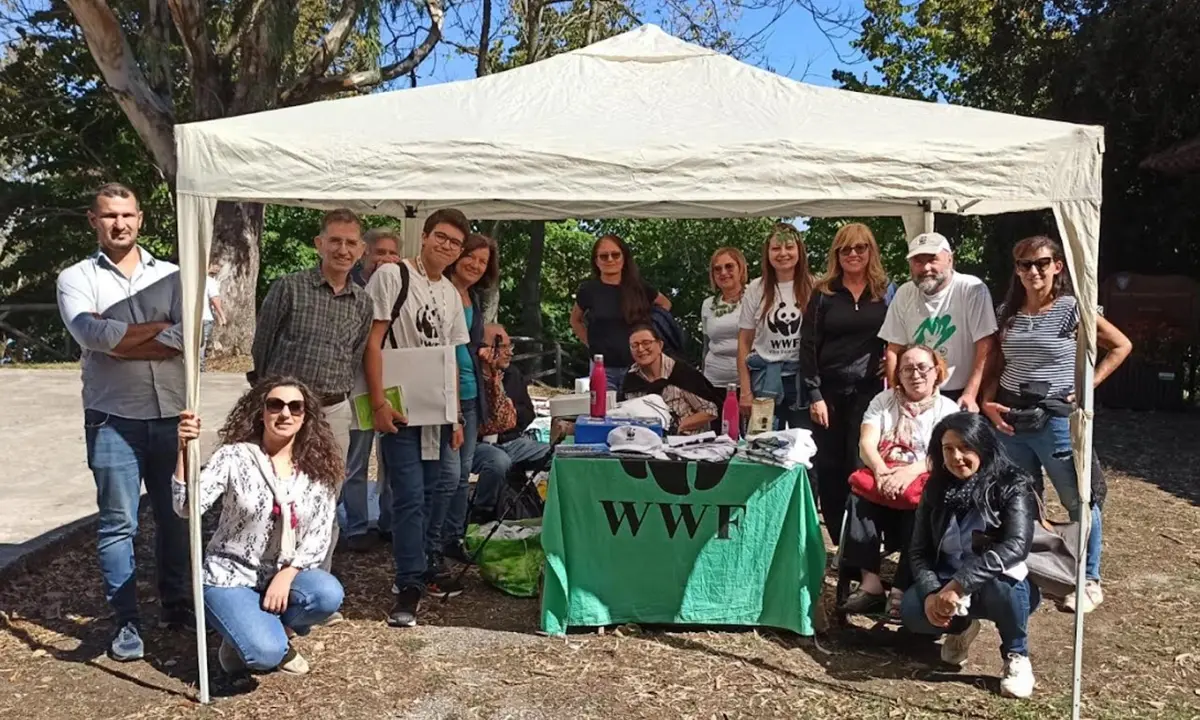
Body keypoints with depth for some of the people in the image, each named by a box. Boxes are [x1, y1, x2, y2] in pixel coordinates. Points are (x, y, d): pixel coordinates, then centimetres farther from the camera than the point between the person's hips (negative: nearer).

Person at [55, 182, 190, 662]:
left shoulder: (171, 275, 9)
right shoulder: (76, 278, 5)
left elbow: (189, 335, -8)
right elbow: (92, 335, -15)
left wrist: (117, 341, -11)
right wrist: (157, 327, -6)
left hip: (171, 415, 2)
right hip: (114, 419, -2)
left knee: (174, 515, 11)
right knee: (118, 524, 3)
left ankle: (175, 604, 27)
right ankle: (126, 622, 14)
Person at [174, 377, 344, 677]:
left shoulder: (319, 468, -3)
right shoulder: (234, 457, -11)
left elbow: (320, 535, -5)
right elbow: (187, 507, -22)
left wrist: (286, 575, -18)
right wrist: (185, 450, -33)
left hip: (287, 574, 4)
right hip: (230, 577, -3)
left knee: (328, 594, -29)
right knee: (266, 652, -27)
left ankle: (273, 631, 4)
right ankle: (242, 633, 10)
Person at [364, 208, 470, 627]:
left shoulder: (451, 294, 15)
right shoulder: (392, 276, -6)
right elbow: (372, 342, -11)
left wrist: (456, 417, 12)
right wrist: (379, 403, -17)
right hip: (400, 409, -7)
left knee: (441, 488, 13)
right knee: (410, 496, -7)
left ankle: (426, 568, 31)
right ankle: (410, 585, 4)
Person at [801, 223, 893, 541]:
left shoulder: (887, 292, 6)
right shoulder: (823, 293, 5)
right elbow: (808, 346, 1)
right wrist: (814, 395, -5)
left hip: (870, 391, -1)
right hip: (829, 391, 1)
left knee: (860, 465, -1)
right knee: (829, 467, 5)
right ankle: (839, 542, 17)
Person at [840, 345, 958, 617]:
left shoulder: (947, 409, 6)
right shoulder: (883, 400, 12)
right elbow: (867, 444, -1)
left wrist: (909, 472, -28)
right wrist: (881, 471, -24)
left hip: (923, 485, -2)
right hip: (880, 478, 2)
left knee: (920, 513, -36)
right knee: (858, 498, -32)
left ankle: (902, 590, -31)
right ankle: (870, 581, -33)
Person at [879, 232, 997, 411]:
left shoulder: (972, 289, -10)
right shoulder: (904, 294, 3)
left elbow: (985, 348, -13)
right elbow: (894, 349, 5)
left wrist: (970, 395, -17)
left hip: (961, 395, -3)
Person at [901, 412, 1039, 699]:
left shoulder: (1012, 486, -15)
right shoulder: (936, 488, -1)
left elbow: (1016, 546, -30)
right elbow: (919, 551, -3)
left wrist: (959, 584, -36)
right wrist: (931, 593, -22)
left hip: (1001, 586, -4)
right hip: (947, 585, 4)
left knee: (1001, 582, -38)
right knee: (912, 610, -25)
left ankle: (1016, 656, -7)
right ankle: (961, 627, 12)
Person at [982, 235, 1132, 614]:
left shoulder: (1071, 309, -6)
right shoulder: (1007, 312, 7)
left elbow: (1121, 345, 0)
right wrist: (987, 403, -4)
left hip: (1056, 420, -4)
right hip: (1010, 419, 4)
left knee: (1079, 501, 4)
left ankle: (1089, 581, 19)